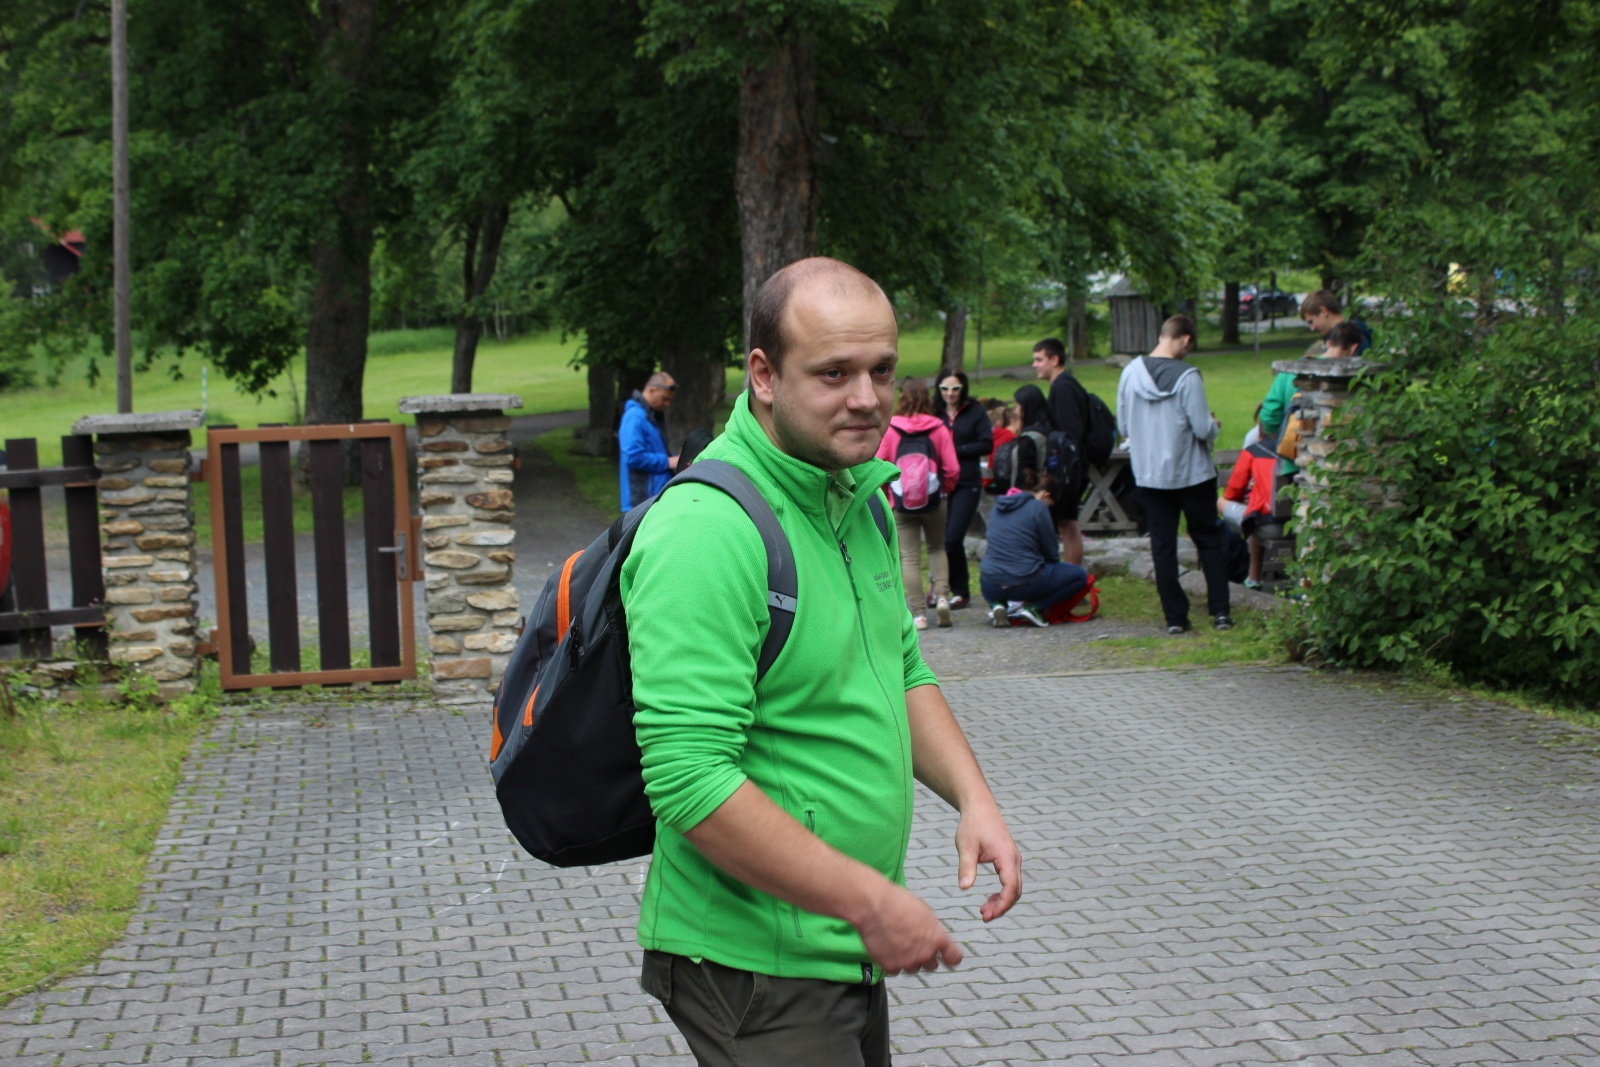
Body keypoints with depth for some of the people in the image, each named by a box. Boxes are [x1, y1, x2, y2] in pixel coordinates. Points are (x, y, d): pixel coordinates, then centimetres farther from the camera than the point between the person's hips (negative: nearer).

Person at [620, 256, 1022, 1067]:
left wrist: (973, 800, 1)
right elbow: (690, 777, -28)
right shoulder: (705, 531, -23)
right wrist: (872, 902, -24)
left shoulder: (858, 491, 7)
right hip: (756, 969, -9)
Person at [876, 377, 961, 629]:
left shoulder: (890, 429, -7)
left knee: (910, 557, 4)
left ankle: (919, 613, 1)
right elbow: (952, 469, -7)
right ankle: (942, 595, 0)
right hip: (934, 500, 1)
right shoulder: (939, 428, -4)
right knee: (937, 548, 20)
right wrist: (944, 490, 11)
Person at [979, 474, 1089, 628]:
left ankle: (997, 604, 9)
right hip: (1024, 583, -6)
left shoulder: (998, 506, 15)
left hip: (991, 586, 6)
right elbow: (1051, 553, 2)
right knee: (1080, 575, 10)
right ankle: (1034, 607, -3)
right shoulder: (1038, 507, -5)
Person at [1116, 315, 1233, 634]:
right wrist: (1215, 425, 7)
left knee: (1162, 546, 8)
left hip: (1149, 475, 3)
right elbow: (1203, 429, -15)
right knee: (1209, 540, 11)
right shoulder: (1187, 376, -16)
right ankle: (1220, 611, 8)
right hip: (1192, 474, -3)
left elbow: (1123, 427, 4)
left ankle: (1175, 616, 8)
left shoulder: (1130, 373, -3)